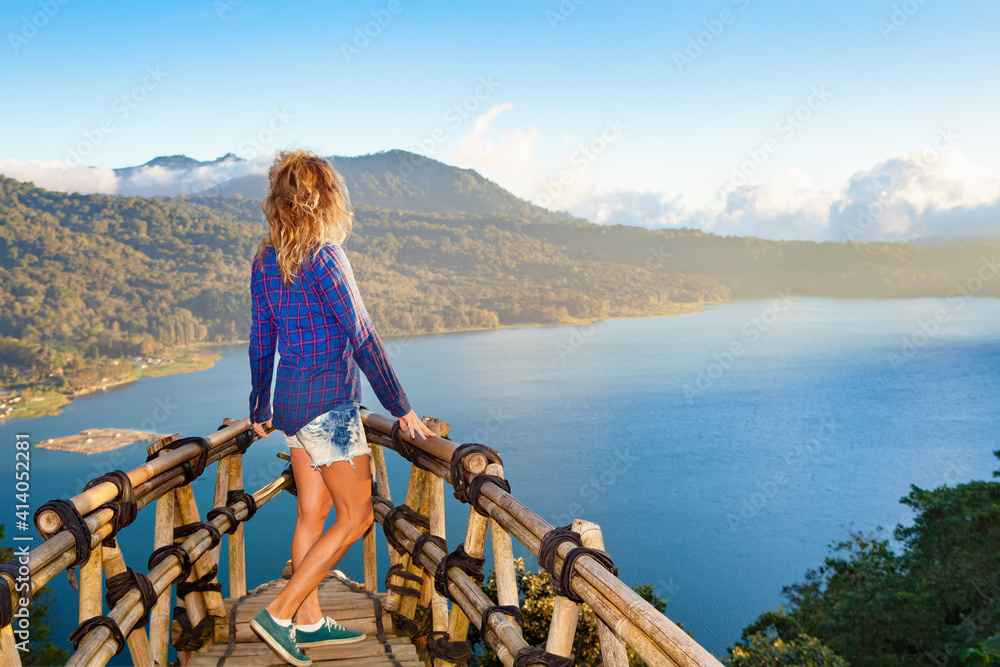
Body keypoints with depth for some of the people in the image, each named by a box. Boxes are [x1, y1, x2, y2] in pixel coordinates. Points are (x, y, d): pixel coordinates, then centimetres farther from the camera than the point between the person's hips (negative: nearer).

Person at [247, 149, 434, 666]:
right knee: (356, 517, 3)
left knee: (313, 513, 15)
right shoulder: (325, 258, -17)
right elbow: (362, 338, -16)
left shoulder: (265, 260, 6)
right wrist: (401, 409, -10)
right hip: (328, 401, -8)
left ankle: (310, 621, 24)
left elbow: (261, 339, 12)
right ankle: (279, 615, 3)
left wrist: (260, 408, 22)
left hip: (291, 396, 8)